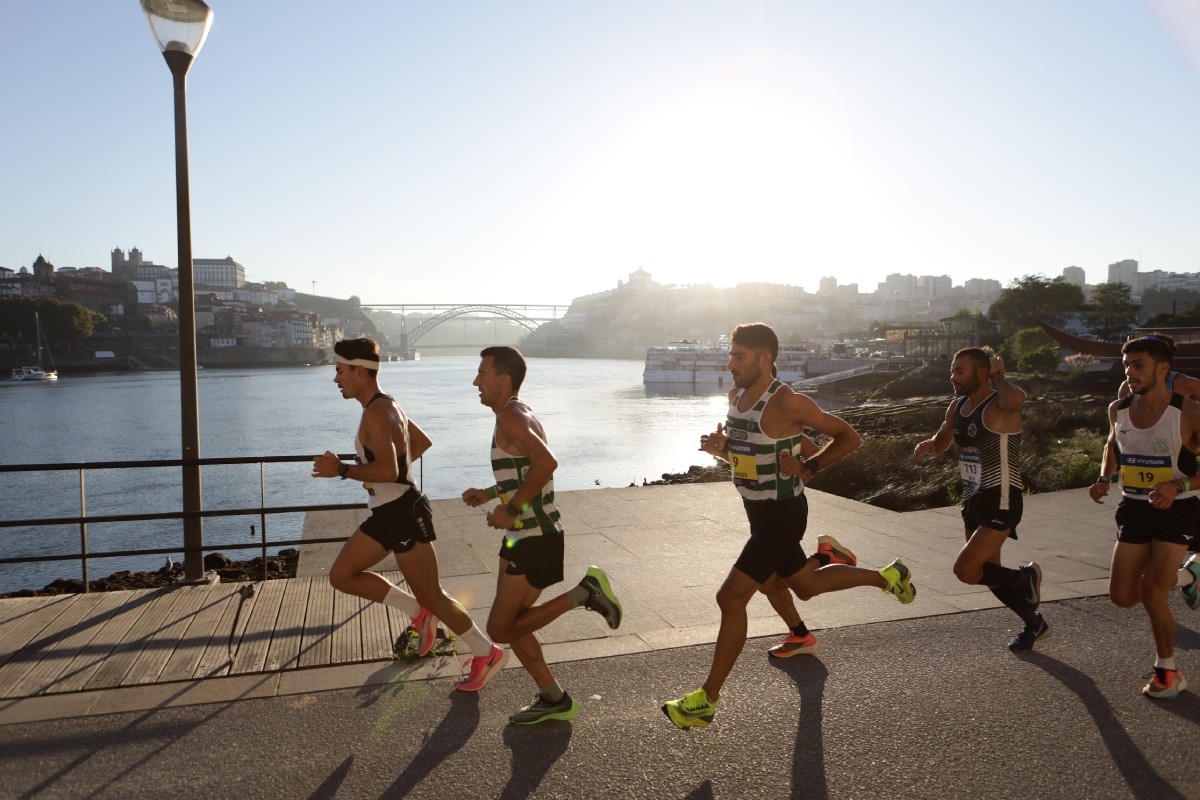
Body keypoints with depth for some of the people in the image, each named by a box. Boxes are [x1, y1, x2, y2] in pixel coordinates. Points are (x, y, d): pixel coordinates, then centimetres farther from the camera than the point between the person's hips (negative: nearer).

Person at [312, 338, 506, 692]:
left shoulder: (376, 413, -20)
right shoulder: (387, 405, 11)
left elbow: (387, 471, -32)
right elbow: (423, 442, 25)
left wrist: (341, 470, -21)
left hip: (404, 513, -10)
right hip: (387, 513, 10)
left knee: (431, 596, 1)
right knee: (341, 576, 12)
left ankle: (487, 654, 18)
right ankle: (418, 613, 17)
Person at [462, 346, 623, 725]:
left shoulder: (510, 416, -17)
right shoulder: (519, 413, 14)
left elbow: (546, 462, -35)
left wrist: (510, 509, -26)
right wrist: (489, 494, 16)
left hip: (535, 539, -10)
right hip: (522, 537, 10)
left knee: (500, 629, -4)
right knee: (510, 626, 15)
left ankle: (583, 593, -1)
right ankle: (553, 699, 24)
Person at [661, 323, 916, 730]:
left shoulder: (787, 403, -21)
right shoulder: (736, 395, 2)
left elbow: (849, 436, -12)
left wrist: (807, 467, -21)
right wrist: (719, 447, -6)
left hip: (782, 514, -9)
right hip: (757, 511, 9)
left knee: (731, 597, -12)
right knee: (805, 586, 25)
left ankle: (707, 700, 0)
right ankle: (886, 576, 47)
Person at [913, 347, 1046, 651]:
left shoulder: (999, 405, -20)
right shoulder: (957, 407, 5)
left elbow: (1016, 398, -46)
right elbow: (943, 440, 22)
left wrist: (998, 376, -25)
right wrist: (928, 445, -2)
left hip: (1001, 503, -9)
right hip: (973, 500, 9)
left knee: (965, 571, -15)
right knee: (989, 573, 18)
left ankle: (1025, 576, 12)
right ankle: (1035, 625, 40)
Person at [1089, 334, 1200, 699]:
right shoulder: (1118, 410, -3)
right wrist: (1104, 479, 2)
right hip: (1134, 508, 5)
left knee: (1152, 594, -11)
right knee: (1123, 597, 6)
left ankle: (1167, 672, 15)